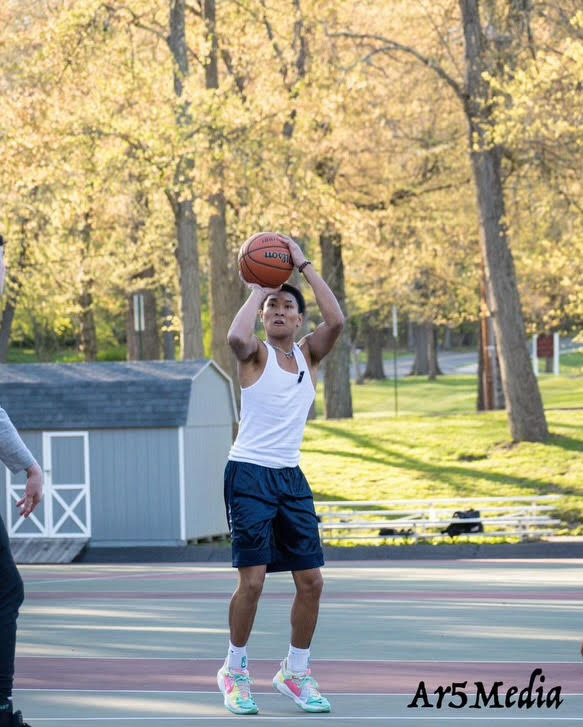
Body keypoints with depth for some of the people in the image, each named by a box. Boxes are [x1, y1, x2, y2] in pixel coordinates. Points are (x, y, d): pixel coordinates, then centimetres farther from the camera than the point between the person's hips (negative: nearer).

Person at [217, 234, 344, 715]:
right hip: (250, 474, -5)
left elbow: (337, 321, -10)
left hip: (291, 477, 5)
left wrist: (304, 266, -8)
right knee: (252, 579, -10)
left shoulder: (309, 355, 9)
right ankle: (235, 671, 7)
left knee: (311, 580, 2)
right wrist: (257, 291, -13)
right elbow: (237, 337, -28)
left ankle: (296, 672, 17)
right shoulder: (257, 353, -3)